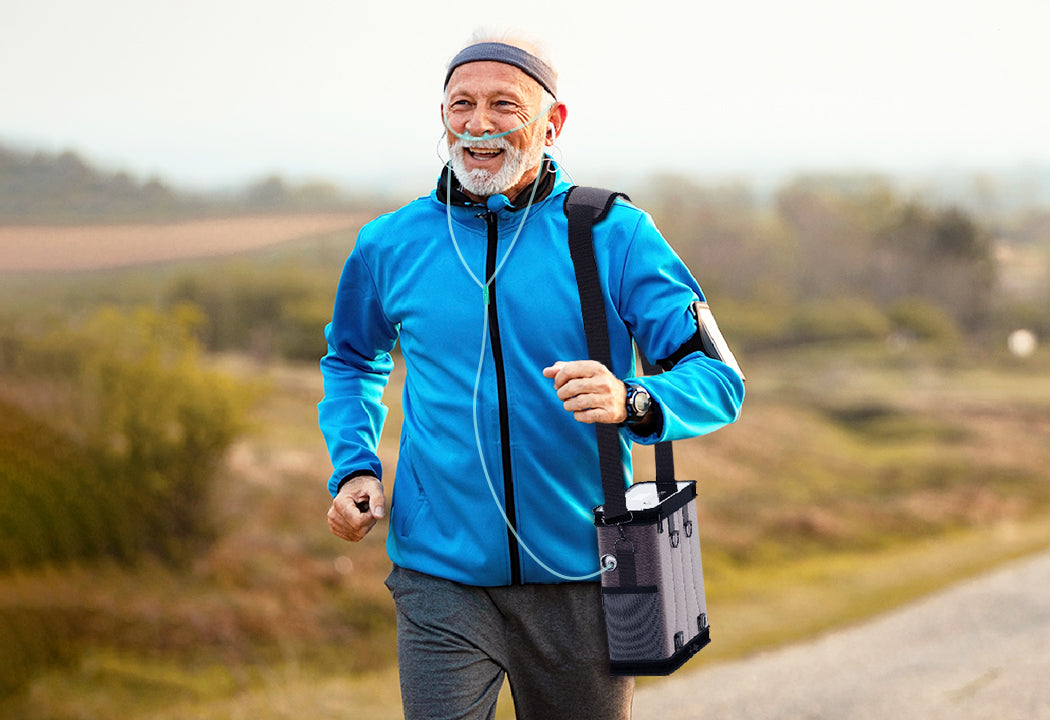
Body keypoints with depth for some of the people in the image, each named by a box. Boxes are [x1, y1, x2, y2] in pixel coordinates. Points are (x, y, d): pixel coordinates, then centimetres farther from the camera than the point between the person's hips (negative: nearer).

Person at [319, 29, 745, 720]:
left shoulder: (614, 235, -4)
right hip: (442, 582, 0)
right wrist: (354, 469, 5)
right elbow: (352, 362, 23)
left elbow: (717, 381, -7)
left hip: (582, 581, 0)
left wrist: (632, 403, -29)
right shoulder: (390, 246, 4)